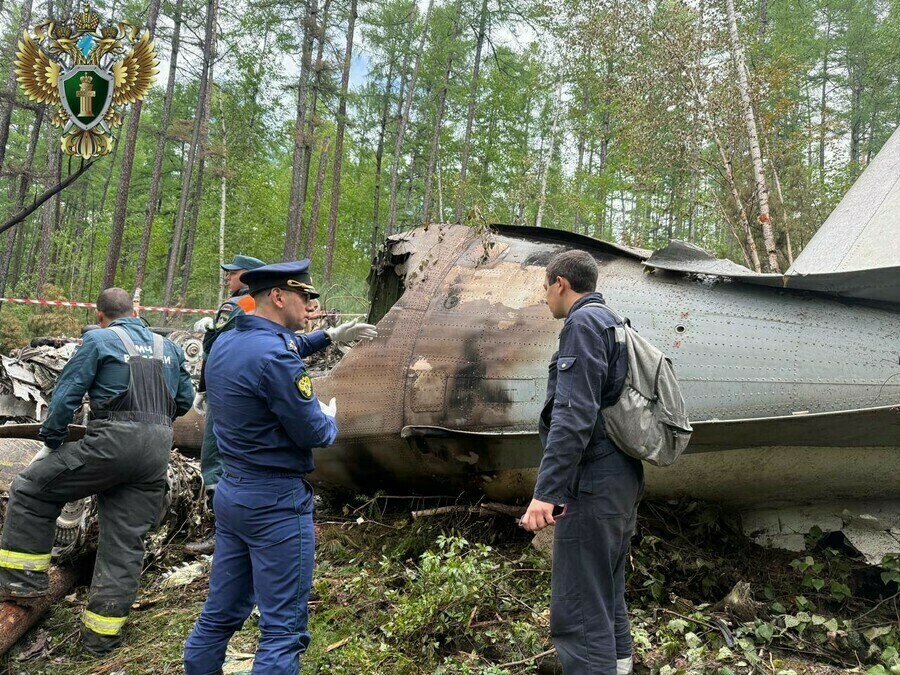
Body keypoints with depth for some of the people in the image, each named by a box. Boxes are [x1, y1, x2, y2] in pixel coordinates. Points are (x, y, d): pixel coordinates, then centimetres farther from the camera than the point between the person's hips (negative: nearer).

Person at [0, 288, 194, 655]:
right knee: (126, 542, 9)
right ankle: (103, 632, 16)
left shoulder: (98, 340, 2)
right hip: (158, 451, 6)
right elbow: (185, 398, 22)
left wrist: (51, 441, 12)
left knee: (30, 489, 15)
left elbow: (66, 395, -1)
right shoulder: (168, 347, 17)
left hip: (112, 443, -5)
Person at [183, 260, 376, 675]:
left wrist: (330, 337, 26)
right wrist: (330, 417, 4)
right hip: (276, 501, -9)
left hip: (232, 493, 9)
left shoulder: (226, 343, 7)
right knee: (283, 628, 1)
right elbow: (314, 434, -17)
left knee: (221, 613, 19)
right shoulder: (274, 358, -22)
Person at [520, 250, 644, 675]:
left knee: (578, 611, -8)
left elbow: (574, 414, -22)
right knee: (608, 599, 18)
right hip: (622, 478, 10)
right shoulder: (613, 324, 19)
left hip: (593, 482, -10)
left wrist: (547, 490, -25)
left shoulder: (584, 322, -11)